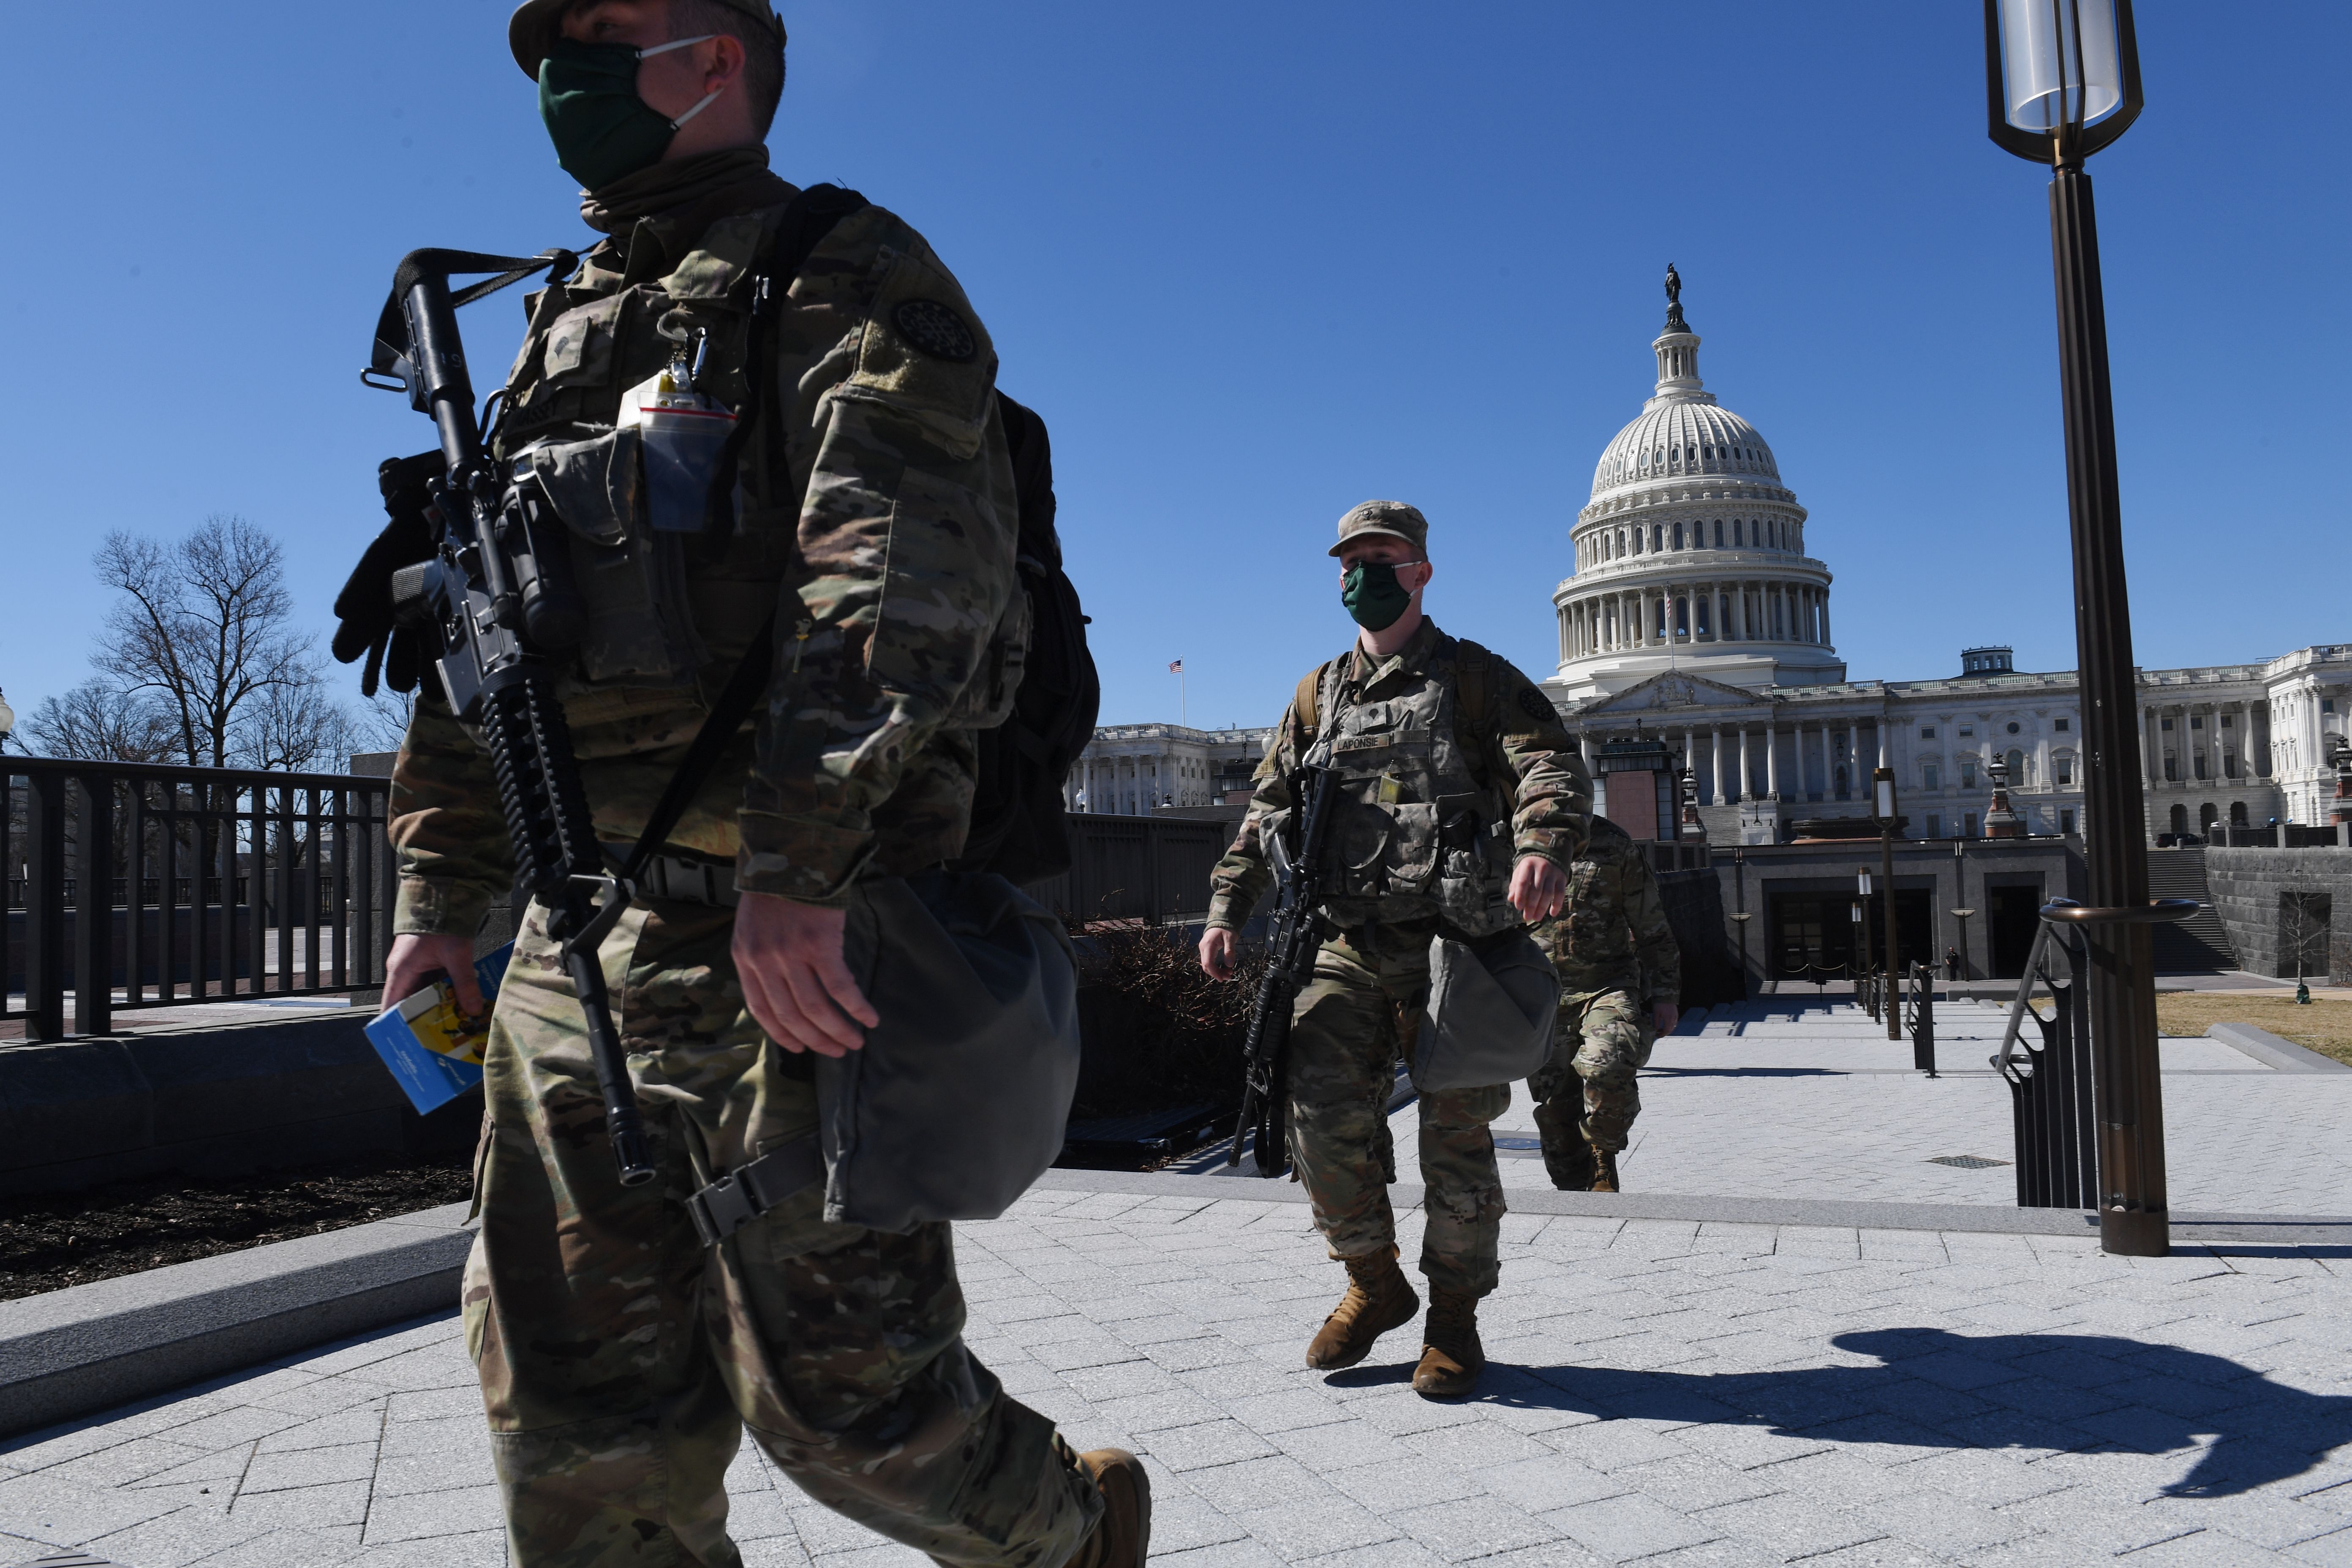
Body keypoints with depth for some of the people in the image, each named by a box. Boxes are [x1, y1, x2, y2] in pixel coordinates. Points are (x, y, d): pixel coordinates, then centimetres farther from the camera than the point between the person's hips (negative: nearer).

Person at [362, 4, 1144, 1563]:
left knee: (839, 1389, 0)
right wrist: (443, 889, 18)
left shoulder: (845, 274, 0)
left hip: (782, 937, -8)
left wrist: (794, 862, -27)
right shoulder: (570, 330, 24)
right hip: (576, 949, 8)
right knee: (578, 1409, 11)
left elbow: (908, 564, -18)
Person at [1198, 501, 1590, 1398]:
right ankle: (1374, 1283, 12)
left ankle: (1455, 1317, 21)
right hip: (1347, 946, 3)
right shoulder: (1320, 696, 17)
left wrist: (1544, 845, -31)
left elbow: (1550, 763, -10)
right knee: (1321, 1109, -11)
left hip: (1450, 944, -3)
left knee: (1455, 1138, 3)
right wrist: (1228, 906, 7)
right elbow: (1268, 811, 19)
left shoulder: (1474, 677, 4)